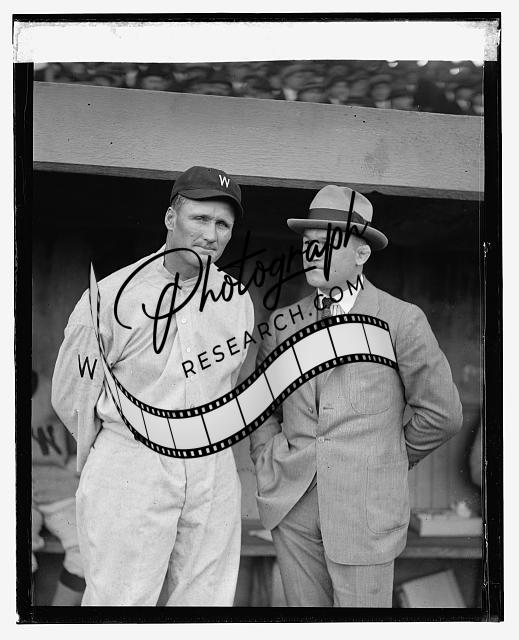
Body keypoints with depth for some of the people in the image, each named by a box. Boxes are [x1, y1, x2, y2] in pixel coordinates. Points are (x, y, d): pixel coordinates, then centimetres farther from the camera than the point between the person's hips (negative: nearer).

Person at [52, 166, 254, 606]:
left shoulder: (238, 303, 6)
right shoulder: (112, 294, -6)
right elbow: (73, 394, 3)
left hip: (215, 471, 4)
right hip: (129, 470, -4)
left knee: (207, 598, 7)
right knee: (118, 599, -3)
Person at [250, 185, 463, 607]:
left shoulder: (403, 320, -4)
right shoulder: (284, 321, 7)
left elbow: (442, 413, 2)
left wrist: (388, 462, 9)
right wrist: (266, 464, 7)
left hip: (366, 507, -3)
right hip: (292, 504, 3)